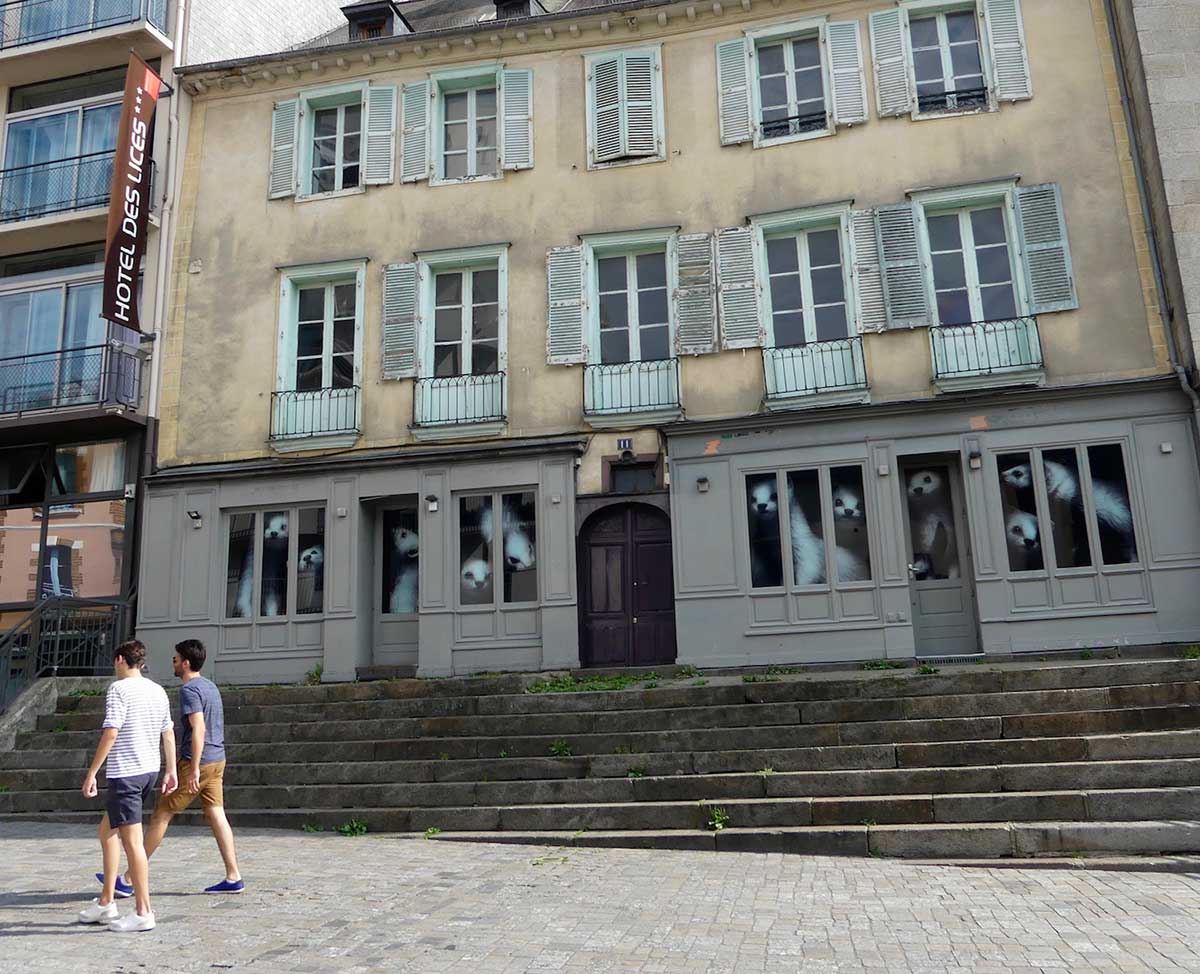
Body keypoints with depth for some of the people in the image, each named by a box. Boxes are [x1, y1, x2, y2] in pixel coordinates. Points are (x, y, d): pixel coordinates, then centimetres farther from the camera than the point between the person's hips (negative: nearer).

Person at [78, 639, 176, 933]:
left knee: (132, 840, -4)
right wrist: (171, 770, 21)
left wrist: (92, 773, -12)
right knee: (107, 830, 21)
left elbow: (110, 734, -18)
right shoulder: (158, 690, 12)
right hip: (150, 770, 8)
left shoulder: (119, 689, -11)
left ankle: (143, 912, 0)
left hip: (125, 773, -8)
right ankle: (106, 903, 25)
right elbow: (169, 733, 15)